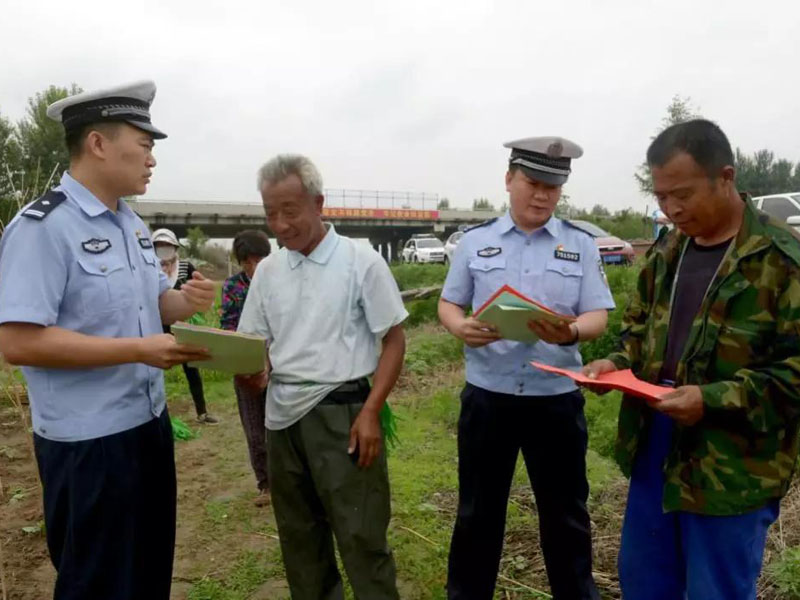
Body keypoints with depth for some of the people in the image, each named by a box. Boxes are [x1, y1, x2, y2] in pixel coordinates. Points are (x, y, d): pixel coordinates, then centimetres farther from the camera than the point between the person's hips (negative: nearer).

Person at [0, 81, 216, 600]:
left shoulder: (133, 225, 8)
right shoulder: (42, 227, -18)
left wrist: (187, 301, -5)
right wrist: (138, 350, -27)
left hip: (150, 424, 8)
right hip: (88, 442, -8)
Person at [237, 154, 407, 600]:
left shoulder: (361, 261, -7)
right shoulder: (267, 270, 8)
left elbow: (394, 340, -5)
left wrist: (370, 412, -14)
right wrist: (254, 374, -10)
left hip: (341, 411, -5)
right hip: (283, 414, 5)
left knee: (360, 535, 2)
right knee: (298, 534, 18)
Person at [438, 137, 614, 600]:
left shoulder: (581, 245, 2)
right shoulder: (475, 241, 3)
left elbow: (598, 317, -2)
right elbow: (448, 304, 6)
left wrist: (569, 333, -24)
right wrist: (461, 327, -17)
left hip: (557, 398, 0)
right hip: (487, 396, 0)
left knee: (565, 514, 16)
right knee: (477, 511, 15)